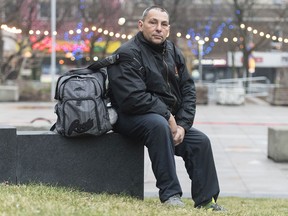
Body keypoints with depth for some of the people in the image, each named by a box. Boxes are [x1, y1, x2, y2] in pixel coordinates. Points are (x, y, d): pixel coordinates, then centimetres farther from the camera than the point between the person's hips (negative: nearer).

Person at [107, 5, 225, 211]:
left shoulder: (173, 52, 8)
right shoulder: (128, 54, -17)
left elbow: (188, 90, 6)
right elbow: (134, 98, -27)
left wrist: (182, 124, -9)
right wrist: (168, 117, -21)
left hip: (168, 118, 8)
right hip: (129, 117, -8)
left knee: (200, 141, -5)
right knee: (158, 125, -37)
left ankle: (205, 201, 7)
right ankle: (170, 194, -34)